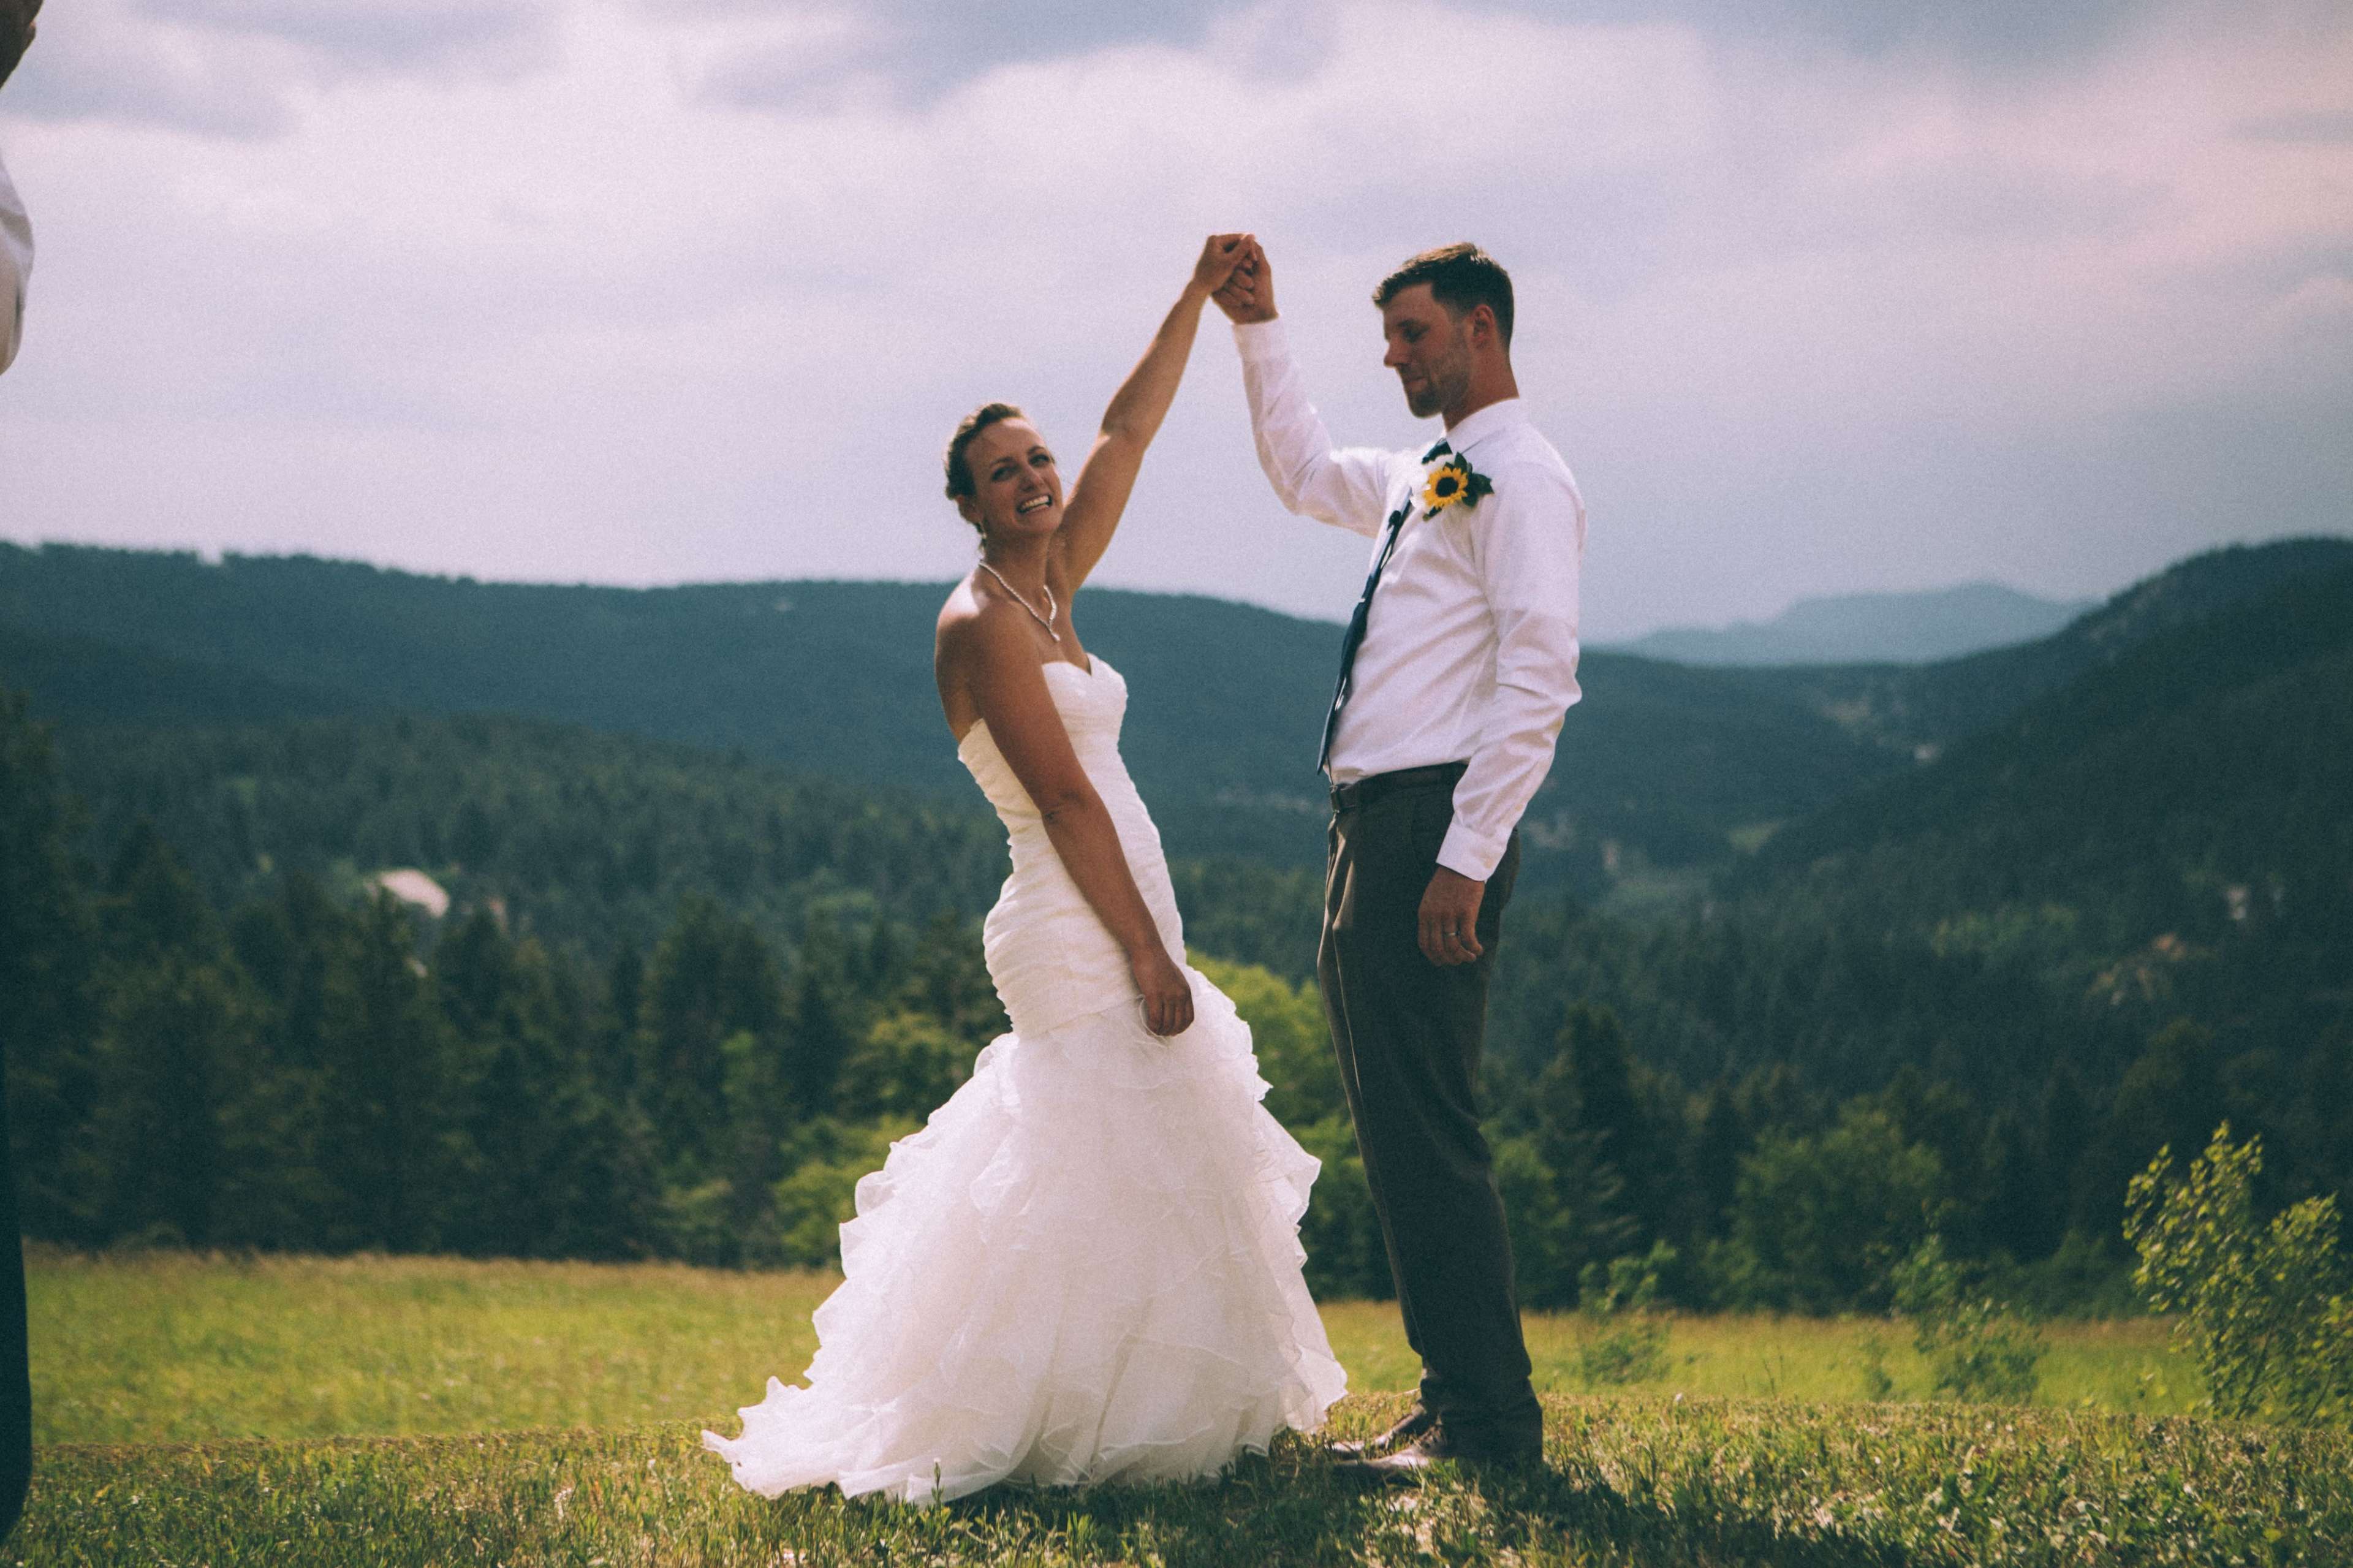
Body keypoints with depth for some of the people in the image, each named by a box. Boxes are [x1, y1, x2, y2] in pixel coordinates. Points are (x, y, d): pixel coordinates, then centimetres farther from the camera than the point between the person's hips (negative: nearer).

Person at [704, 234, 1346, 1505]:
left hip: (1117, 924, 9)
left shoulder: (1050, 589, 12)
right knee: (1114, 1176, -9)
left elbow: (1127, 432, 17)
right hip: (1080, 936, -9)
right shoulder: (983, 624, -12)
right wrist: (1151, 955, -18)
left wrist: (1199, 299, 14)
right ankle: (1087, 1431, -4)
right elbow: (1066, 799, -16)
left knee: (1147, 1171, 12)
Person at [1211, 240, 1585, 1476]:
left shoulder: (1520, 478, -8)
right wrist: (1257, 333, 29)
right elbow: (1305, 473, 41)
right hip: (1370, 825, 10)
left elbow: (1537, 679, -17)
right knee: (1394, 1137, 12)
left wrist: (1465, 860, -23)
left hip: (1435, 827, -10)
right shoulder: (1423, 481, 20)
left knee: (1428, 1133, -10)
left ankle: (1489, 1420, -6)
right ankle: (1453, 1400, 18)